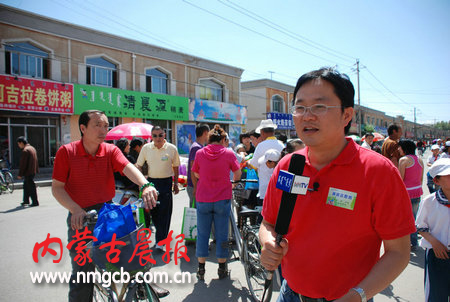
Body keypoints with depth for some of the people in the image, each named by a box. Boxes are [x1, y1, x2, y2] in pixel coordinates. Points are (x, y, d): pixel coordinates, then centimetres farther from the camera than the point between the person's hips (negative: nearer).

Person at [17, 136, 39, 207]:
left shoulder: (25, 150, -17)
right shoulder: (32, 148, 13)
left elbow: (23, 164, -18)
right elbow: (35, 160, 19)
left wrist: (20, 174, -14)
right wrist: (37, 169, 24)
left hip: (28, 172, -10)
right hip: (33, 171, 10)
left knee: (31, 187, -4)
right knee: (26, 186, 20)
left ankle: (35, 202, 1)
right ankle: (26, 201, 29)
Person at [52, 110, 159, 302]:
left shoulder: (111, 151, -3)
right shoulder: (66, 152, -7)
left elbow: (127, 167, -21)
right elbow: (57, 187, -7)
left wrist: (145, 185, -41)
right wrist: (76, 210, -22)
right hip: (81, 217, -2)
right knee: (82, 273, 6)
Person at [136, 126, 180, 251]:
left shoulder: (172, 149, -4)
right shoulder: (146, 148, -1)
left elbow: (175, 167, 6)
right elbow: (139, 166, 7)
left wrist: (176, 183, 7)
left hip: (166, 182, -2)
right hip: (151, 181, 2)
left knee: (164, 212, -3)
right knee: (153, 211, 10)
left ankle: (160, 241, 4)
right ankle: (162, 234, 33)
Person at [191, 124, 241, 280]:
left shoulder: (200, 153, 0)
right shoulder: (228, 153, -4)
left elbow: (196, 174, 10)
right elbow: (238, 174, 5)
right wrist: (233, 183, 25)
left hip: (203, 200, 1)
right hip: (222, 199, -1)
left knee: (202, 234, 10)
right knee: (222, 234, 9)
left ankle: (201, 269, 18)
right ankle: (222, 269, 21)